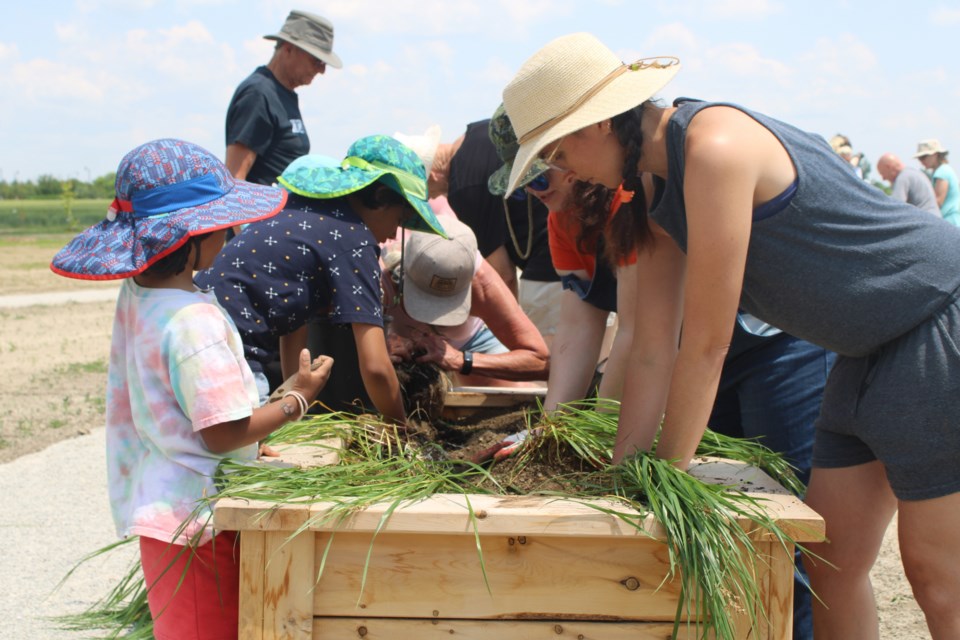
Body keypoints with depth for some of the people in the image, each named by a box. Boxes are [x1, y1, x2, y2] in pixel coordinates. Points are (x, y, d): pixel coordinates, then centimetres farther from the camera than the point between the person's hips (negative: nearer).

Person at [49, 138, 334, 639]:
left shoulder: (136, 292, 2)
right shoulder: (193, 321, -26)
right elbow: (223, 432, -23)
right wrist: (296, 400, -10)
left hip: (158, 501, 9)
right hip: (193, 519, -9)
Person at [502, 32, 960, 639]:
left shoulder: (715, 147, -25)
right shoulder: (660, 203, 5)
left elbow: (706, 343, -22)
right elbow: (654, 354, 6)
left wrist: (669, 475, -13)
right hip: (875, 350, 9)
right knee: (832, 558, 8)